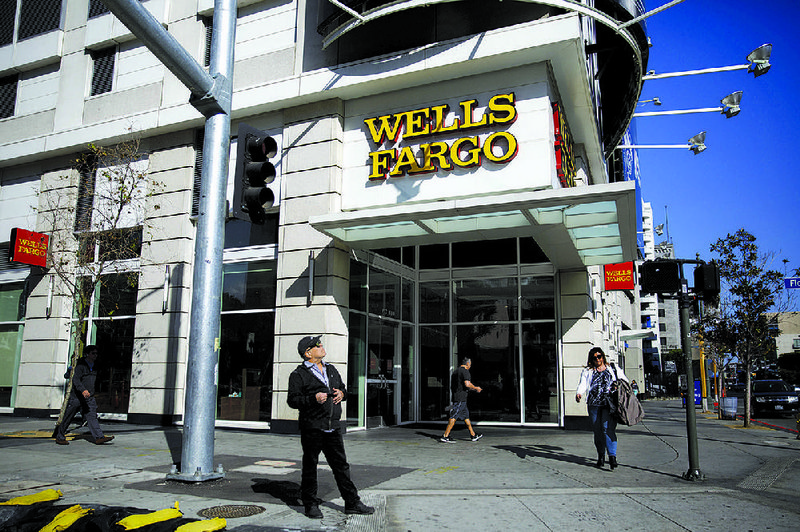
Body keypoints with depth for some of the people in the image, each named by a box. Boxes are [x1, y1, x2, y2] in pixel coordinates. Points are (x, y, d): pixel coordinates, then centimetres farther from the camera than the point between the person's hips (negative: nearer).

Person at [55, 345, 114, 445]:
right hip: (77, 397, -5)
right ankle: (60, 437, 22)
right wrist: (83, 390, -37)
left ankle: (99, 437, -16)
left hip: (89, 398, 5)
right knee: (68, 418, 6)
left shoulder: (94, 366, 11)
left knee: (91, 416, -6)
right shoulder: (80, 365, -11)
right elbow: (75, 379, -24)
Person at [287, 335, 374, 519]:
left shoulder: (331, 369, 17)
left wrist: (342, 393, 2)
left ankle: (352, 502, 16)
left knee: (341, 465, 9)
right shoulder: (299, 375, -4)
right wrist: (314, 399, -22)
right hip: (312, 428, -5)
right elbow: (292, 400, -9)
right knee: (310, 466, 6)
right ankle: (310, 504, 20)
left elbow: (343, 388, 25)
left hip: (333, 427, 6)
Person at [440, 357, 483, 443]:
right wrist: (476, 388, -4)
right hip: (461, 398, -10)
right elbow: (467, 384, -22)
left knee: (466, 415, 15)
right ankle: (445, 436, -10)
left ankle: (473, 435, 22)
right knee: (454, 417, -9)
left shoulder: (456, 371, 18)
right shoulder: (465, 371, -10)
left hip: (455, 396, 10)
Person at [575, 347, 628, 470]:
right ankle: (601, 457, 16)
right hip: (594, 404, 2)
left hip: (609, 404, -2)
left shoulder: (614, 369, 17)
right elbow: (583, 384, 4)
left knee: (608, 428, -16)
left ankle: (612, 456, -15)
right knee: (597, 430, 3)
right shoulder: (587, 371, 16)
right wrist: (579, 393, -17)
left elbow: (625, 381, 19)